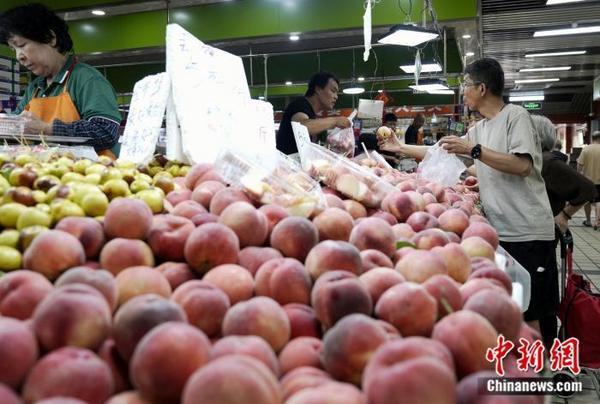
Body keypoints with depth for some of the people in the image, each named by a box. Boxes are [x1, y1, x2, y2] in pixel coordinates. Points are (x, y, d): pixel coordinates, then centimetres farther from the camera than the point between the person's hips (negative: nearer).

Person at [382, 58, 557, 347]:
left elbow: (523, 165, -19)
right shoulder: (478, 129, 16)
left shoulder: (515, 115, -6)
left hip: (527, 231, -7)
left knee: (532, 312, -2)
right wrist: (400, 148, 26)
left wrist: (473, 150, -20)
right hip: (498, 229, 8)